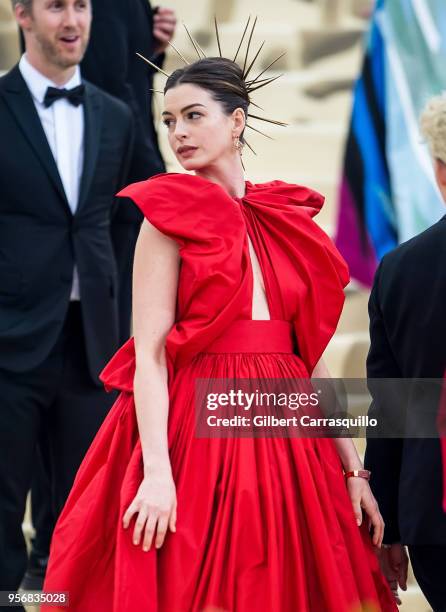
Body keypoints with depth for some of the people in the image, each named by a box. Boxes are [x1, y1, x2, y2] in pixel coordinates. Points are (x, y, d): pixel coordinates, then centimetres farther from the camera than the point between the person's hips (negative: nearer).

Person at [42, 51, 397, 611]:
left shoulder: (285, 222, 12)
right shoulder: (170, 214, -1)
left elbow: (309, 355, 13)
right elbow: (148, 351, -9)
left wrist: (353, 468, 7)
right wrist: (157, 473, -20)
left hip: (286, 442, 4)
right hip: (197, 436, -4)